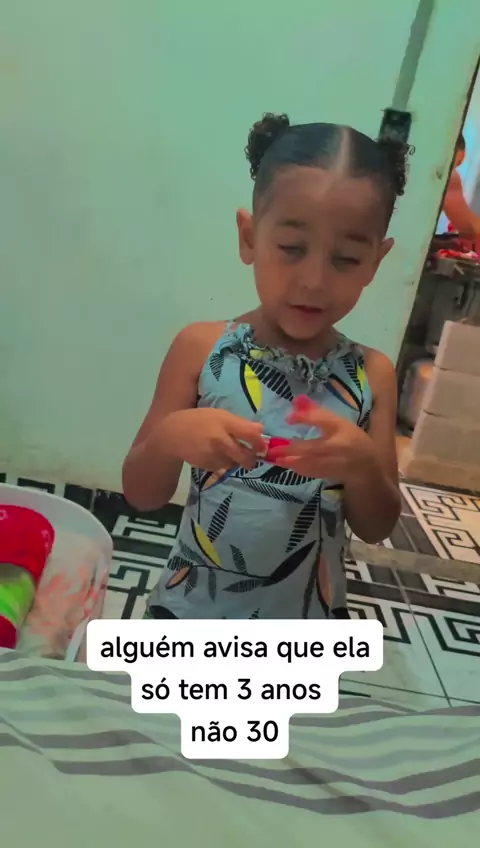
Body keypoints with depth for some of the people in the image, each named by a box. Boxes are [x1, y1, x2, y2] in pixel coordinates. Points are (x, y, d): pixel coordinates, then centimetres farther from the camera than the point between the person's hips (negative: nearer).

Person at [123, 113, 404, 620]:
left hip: (305, 625, 2)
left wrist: (363, 466, -26)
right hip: (191, 612, -1)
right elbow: (141, 496, -9)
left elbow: (377, 528, -6)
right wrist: (170, 437, -29)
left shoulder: (371, 375, -11)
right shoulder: (202, 348, -14)